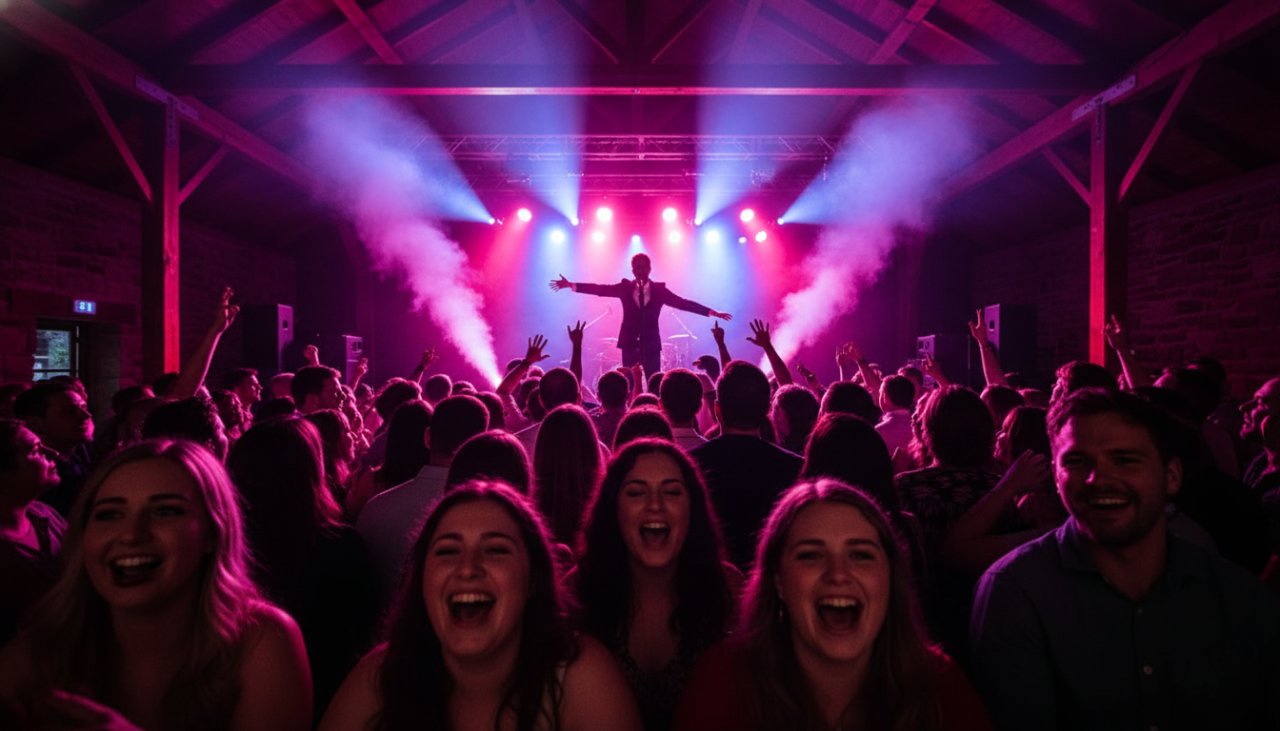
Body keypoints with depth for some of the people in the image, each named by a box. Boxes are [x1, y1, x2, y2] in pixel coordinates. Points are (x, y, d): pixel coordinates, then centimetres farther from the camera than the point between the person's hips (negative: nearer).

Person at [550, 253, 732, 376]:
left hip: (651, 344, -1)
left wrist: (712, 312, -10)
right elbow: (601, 289, -3)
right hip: (630, 343, 1)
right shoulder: (625, 287, 4)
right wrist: (571, 285, -12)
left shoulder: (659, 290, 1)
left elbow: (683, 302, -3)